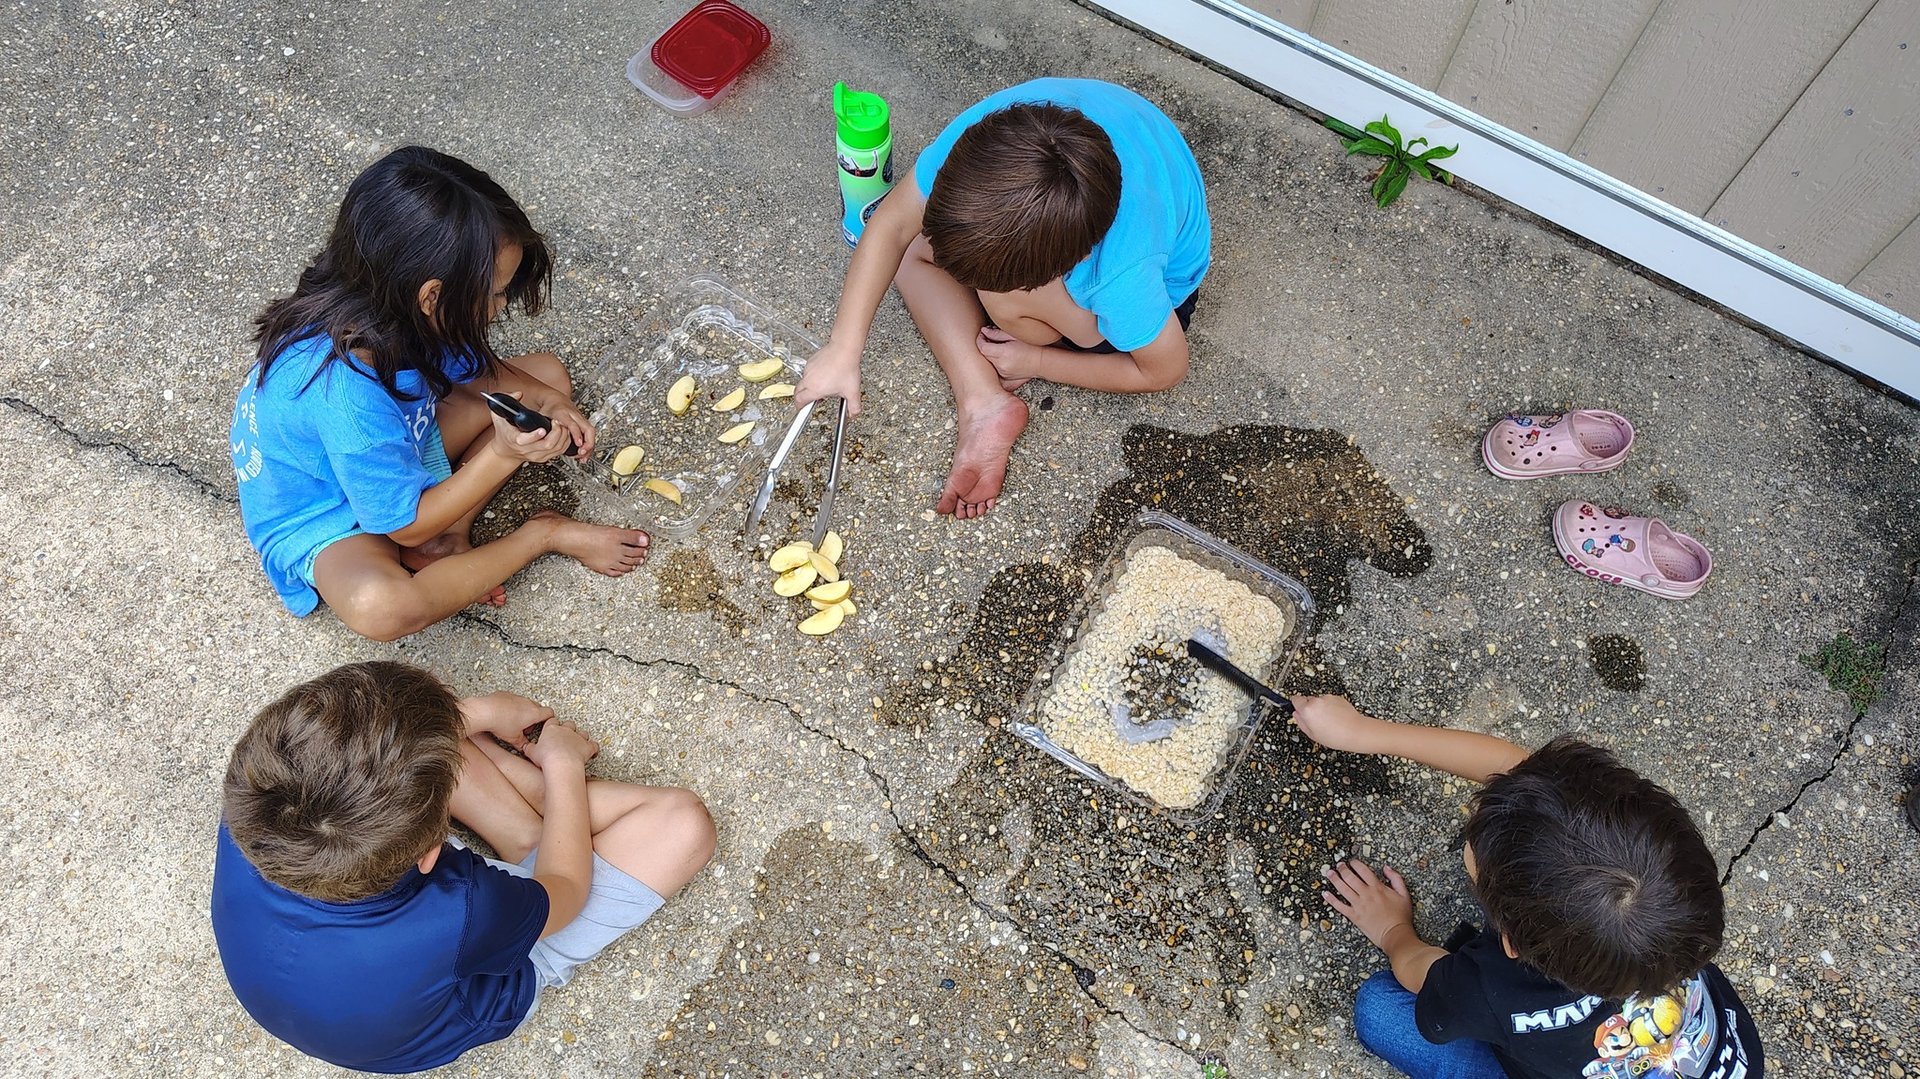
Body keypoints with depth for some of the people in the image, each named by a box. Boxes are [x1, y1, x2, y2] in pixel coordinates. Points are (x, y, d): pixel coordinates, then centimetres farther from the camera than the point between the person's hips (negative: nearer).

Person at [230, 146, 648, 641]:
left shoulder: (394, 311, -20)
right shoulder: (346, 396, -40)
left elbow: (468, 366, 3)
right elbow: (406, 525, -27)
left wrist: (547, 400, -16)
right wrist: (502, 455, -35)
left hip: (401, 450, 8)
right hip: (324, 519, -8)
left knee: (548, 372, 0)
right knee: (380, 606, -42)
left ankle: (448, 537, -8)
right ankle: (544, 534, -17)